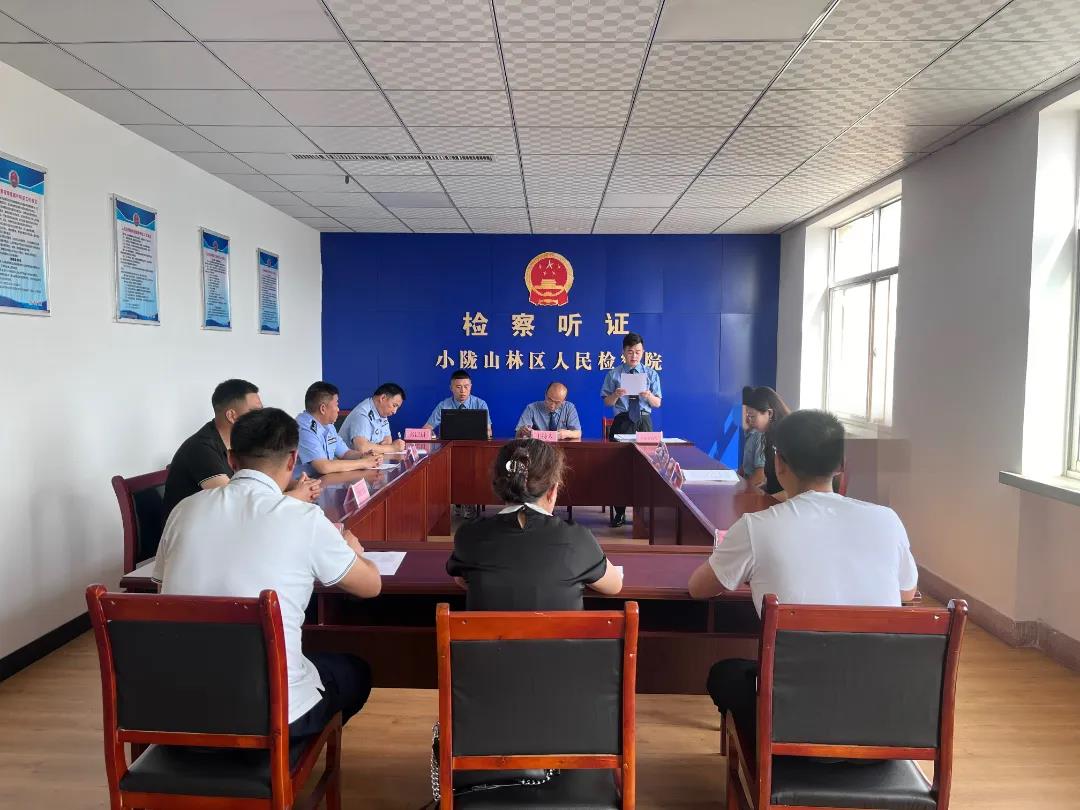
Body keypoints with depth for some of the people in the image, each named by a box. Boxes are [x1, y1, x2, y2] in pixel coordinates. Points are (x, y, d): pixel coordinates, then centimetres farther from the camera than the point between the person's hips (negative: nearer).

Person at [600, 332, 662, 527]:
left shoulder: (651, 374, 7)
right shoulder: (614, 374, 3)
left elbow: (657, 404, 3)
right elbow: (607, 403, 1)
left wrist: (648, 395, -18)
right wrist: (616, 395, -20)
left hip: (644, 421, 1)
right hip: (622, 421, -1)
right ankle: (619, 513, 12)